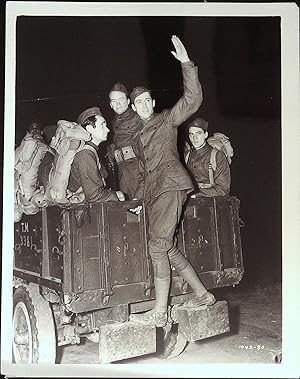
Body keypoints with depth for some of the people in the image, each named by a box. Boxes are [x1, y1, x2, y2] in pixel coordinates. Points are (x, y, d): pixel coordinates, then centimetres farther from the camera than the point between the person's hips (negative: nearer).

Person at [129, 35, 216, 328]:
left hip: (170, 185, -8)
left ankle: (160, 312, -9)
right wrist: (141, 199, 23)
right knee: (169, 249, 6)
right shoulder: (138, 137, 27)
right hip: (154, 193, 8)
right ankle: (202, 295, 19)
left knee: (157, 247, -13)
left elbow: (193, 99, -5)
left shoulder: (167, 119, 9)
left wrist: (186, 63, -12)